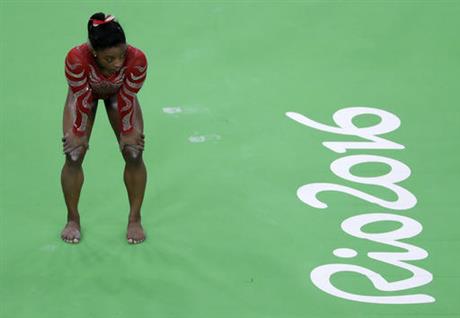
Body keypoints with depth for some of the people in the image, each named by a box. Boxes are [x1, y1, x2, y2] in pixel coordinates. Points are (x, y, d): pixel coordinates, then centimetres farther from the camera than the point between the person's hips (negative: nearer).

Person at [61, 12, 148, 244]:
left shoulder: (137, 59, -42)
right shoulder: (77, 59, -44)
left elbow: (127, 101, -25)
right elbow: (82, 99, -28)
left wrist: (127, 132, -13)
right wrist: (79, 133, -14)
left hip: (119, 93, 1)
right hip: (86, 92, -1)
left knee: (134, 153, -8)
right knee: (73, 155, -8)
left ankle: (135, 219, 10)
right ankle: (73, 219, 13)